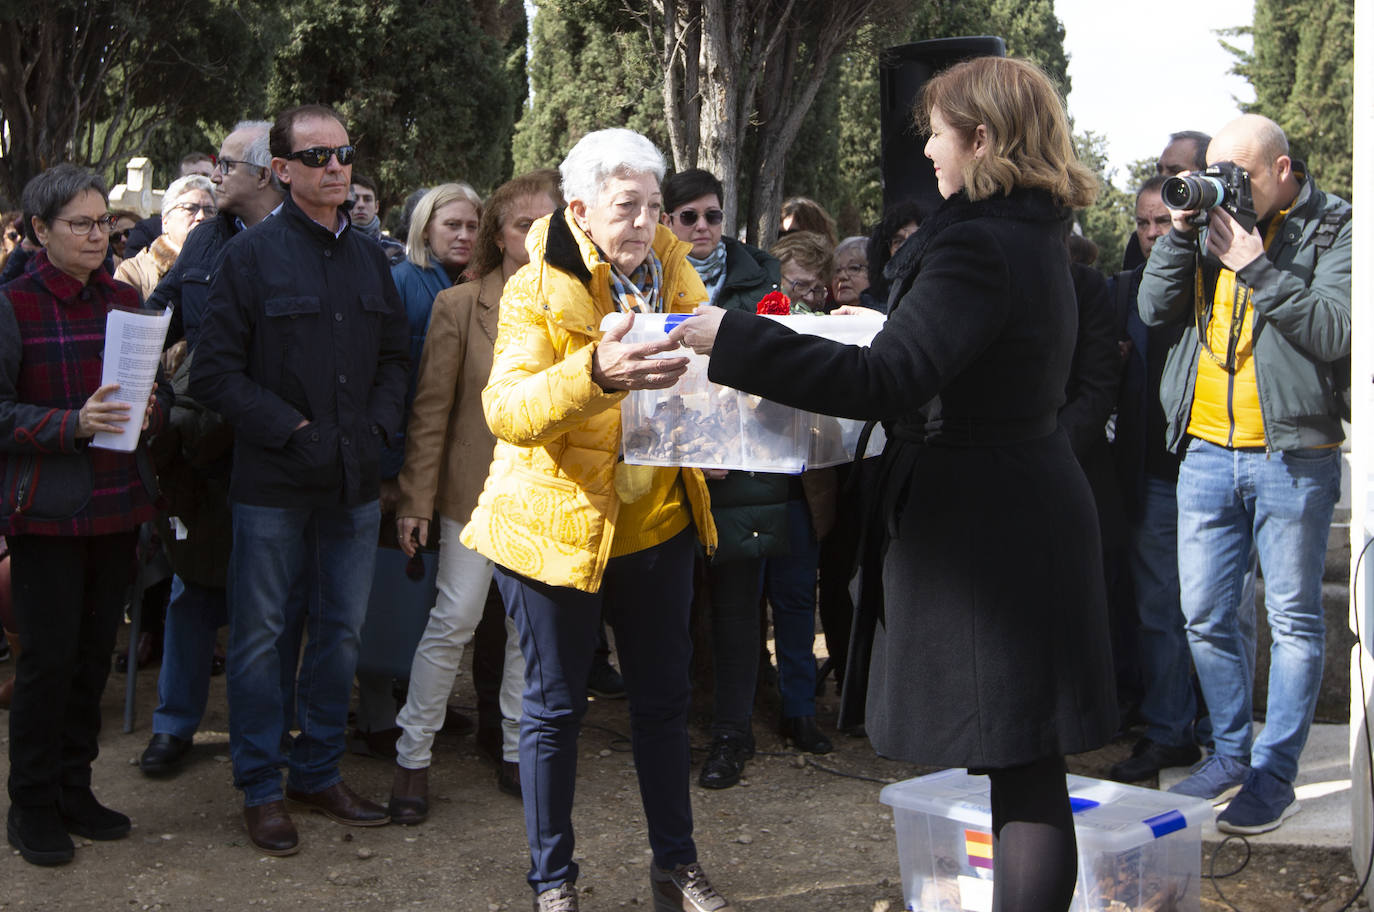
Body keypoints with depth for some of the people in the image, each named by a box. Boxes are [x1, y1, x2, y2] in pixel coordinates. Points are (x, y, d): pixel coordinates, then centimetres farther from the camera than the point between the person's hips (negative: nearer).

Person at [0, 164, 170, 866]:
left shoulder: (125, 301, 10)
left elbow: (162, 389, 16)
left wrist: (151, 409, -7)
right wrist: (73, 423, -23)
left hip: (117, 504, 5)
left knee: (95, 650, 9)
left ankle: (75, 790, 23)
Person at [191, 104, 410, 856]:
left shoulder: (369, 257, 10)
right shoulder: (250, 255, -6)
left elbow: (394, 357, 16)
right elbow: (215, 372, -9)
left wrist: (378, 427, -1)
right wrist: (293, 431, -14)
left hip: (354, 483, 5)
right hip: (273, 484, -5)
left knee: (340, 631, 13)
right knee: (262, 637, 4)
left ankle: (318, 773, 28)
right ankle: (261, 789, 18)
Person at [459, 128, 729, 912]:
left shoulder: (670, 267, 3)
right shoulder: (538, 290, -12)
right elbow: (506, 408, -26)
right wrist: (597, 372, -43)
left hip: (657, 519, 5)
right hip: (560, 522, -5)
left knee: (665, 696, 13)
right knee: (556, 706, 6)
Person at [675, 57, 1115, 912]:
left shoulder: (979, 246, -19)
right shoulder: (1035, 234, 12)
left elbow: (888, 382, -27)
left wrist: (734, 338, -26)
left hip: (982, 523, -10)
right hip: (1026, 509, 10)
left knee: (1021, 773, -3)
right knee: (1023, 772, 16)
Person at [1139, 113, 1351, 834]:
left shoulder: (1334, 228, -3)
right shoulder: (1211, 223, 11)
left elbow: (1335, 332, -16)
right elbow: (1155, 309, 4)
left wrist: (1256, 266, -18)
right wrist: (1182, 230, -7)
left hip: (1293, 454, -5)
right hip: (1206, 450, 5)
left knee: (1292, 619, 4)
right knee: (1206, 615, 10)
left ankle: (1275, 773, 11)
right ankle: (1231, 751, 26)